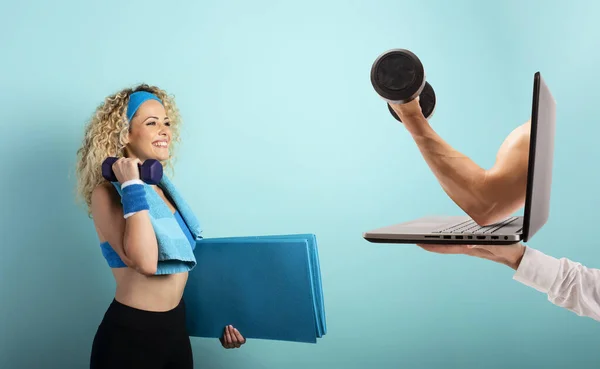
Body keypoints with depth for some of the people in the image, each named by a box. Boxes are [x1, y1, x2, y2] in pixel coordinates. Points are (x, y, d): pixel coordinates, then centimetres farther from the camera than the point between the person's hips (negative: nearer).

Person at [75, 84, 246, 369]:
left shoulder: (163, 190, 7)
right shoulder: (107, 193, -12)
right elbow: (145, 263, -28)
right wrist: (133, 186, -22)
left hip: (177, 328, 7)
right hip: (129, 335, -6)